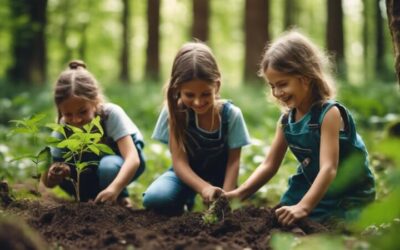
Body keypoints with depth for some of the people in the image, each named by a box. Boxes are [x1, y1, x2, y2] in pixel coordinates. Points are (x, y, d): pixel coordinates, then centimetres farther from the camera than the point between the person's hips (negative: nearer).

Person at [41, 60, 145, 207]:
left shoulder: (112, 113, -33)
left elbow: (133, 158, -44)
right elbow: (48, 182, -23)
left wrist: (114, 188, -63)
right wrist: (55, 174, -49)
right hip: (92, 163, 4)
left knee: (108, 167, -38)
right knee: (59, 171, -26)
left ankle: (120, 198, -6)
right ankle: (94, 196, -1)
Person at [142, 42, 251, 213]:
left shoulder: (231, 114, -19)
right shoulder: (175, 113, -20)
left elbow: (233, 161, -14)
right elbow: (179, 161, -24)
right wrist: (204, 187, -41)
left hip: (219, 175, 2)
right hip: (186, 173, -1)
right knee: (155, 199, -28)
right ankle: (185, 201, 7)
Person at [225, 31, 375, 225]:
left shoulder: (329, 113, -21)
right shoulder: (286, 120, 0)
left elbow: (328, 168, -31)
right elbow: (269, 165, 5)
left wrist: (303, 207, -43)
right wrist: (240, 193, -10)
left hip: (349, 196, -6)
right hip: (311, 190, 6)